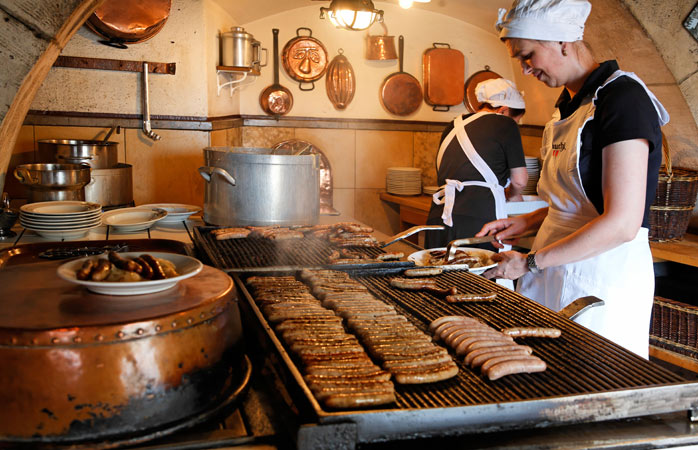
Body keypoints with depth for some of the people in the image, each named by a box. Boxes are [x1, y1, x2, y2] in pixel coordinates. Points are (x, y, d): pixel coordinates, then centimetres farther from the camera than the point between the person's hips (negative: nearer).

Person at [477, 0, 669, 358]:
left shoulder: (622, 97, -15)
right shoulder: (568, 105, 12)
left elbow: (622, 224, -22)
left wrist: (531, 262, -17)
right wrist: (527, 222, 7)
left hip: (605, 276, -8)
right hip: (557, 271, 8)